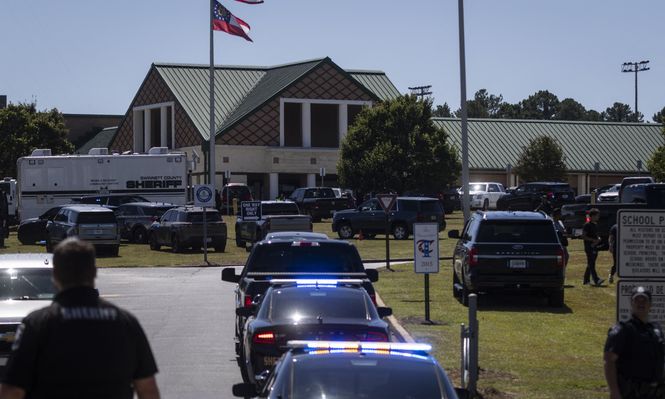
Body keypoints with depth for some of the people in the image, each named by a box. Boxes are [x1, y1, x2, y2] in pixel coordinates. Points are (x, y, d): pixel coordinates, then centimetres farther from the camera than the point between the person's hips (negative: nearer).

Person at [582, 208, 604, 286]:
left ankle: (586, 280, 18)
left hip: (594, 247, 9)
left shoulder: (595, 225, 16)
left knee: (590, 264, 11)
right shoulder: (587, 225, -9)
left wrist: (598, 239, 3)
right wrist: (593, 240, -18)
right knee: (591, 264, -13)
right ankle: (596, 280, -23)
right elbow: (583, 236, -13)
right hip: (589, 247, -9)